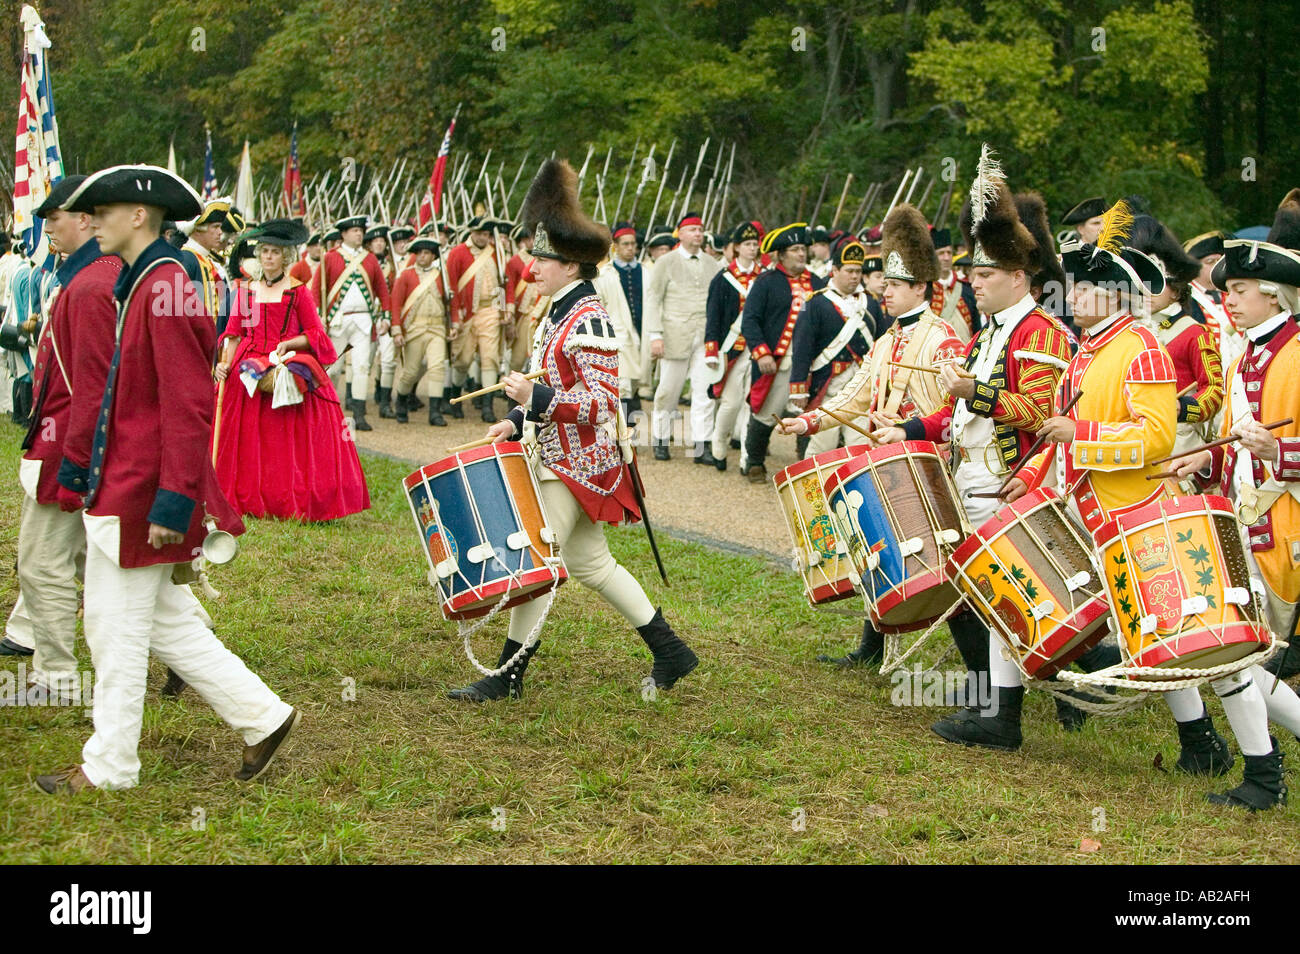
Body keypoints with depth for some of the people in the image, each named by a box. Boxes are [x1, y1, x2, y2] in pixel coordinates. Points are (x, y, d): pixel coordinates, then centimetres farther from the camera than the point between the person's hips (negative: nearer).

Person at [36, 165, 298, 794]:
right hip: (119, 484, 10)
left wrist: (173, 501, -23)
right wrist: (78, 460, 22)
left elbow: (187, 409, -22)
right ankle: (263, 718, 21)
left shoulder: (165, 293, -18)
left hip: (137, 499, -10)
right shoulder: (140, 286, 13)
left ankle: (108, 767, 14)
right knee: (168, 624, 15)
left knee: (119, 630, 2)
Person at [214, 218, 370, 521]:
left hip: (289, 371, -3)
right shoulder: (245, 290, 12)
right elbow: (233, 333, 12)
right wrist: (224, 363, -2)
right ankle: (250, 503, 6)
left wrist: (288, 344, -13)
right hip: (250, 375, 3)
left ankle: (296, 504, -2)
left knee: (291, 443, -6)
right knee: (250, 443, 0)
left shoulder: (297, 292, 3)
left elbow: (315, 334, 2)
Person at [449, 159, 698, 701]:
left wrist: (535, 396, -27)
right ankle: (671, 653, 23)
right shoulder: (560, 314, 11)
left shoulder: (589, 322, -20)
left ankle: (510, 673, 7)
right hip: (561, 457, 10)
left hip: (576, 466, -10)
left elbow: (601, 404, -24)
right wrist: (518, 422, 9)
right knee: (589, 562, 16)